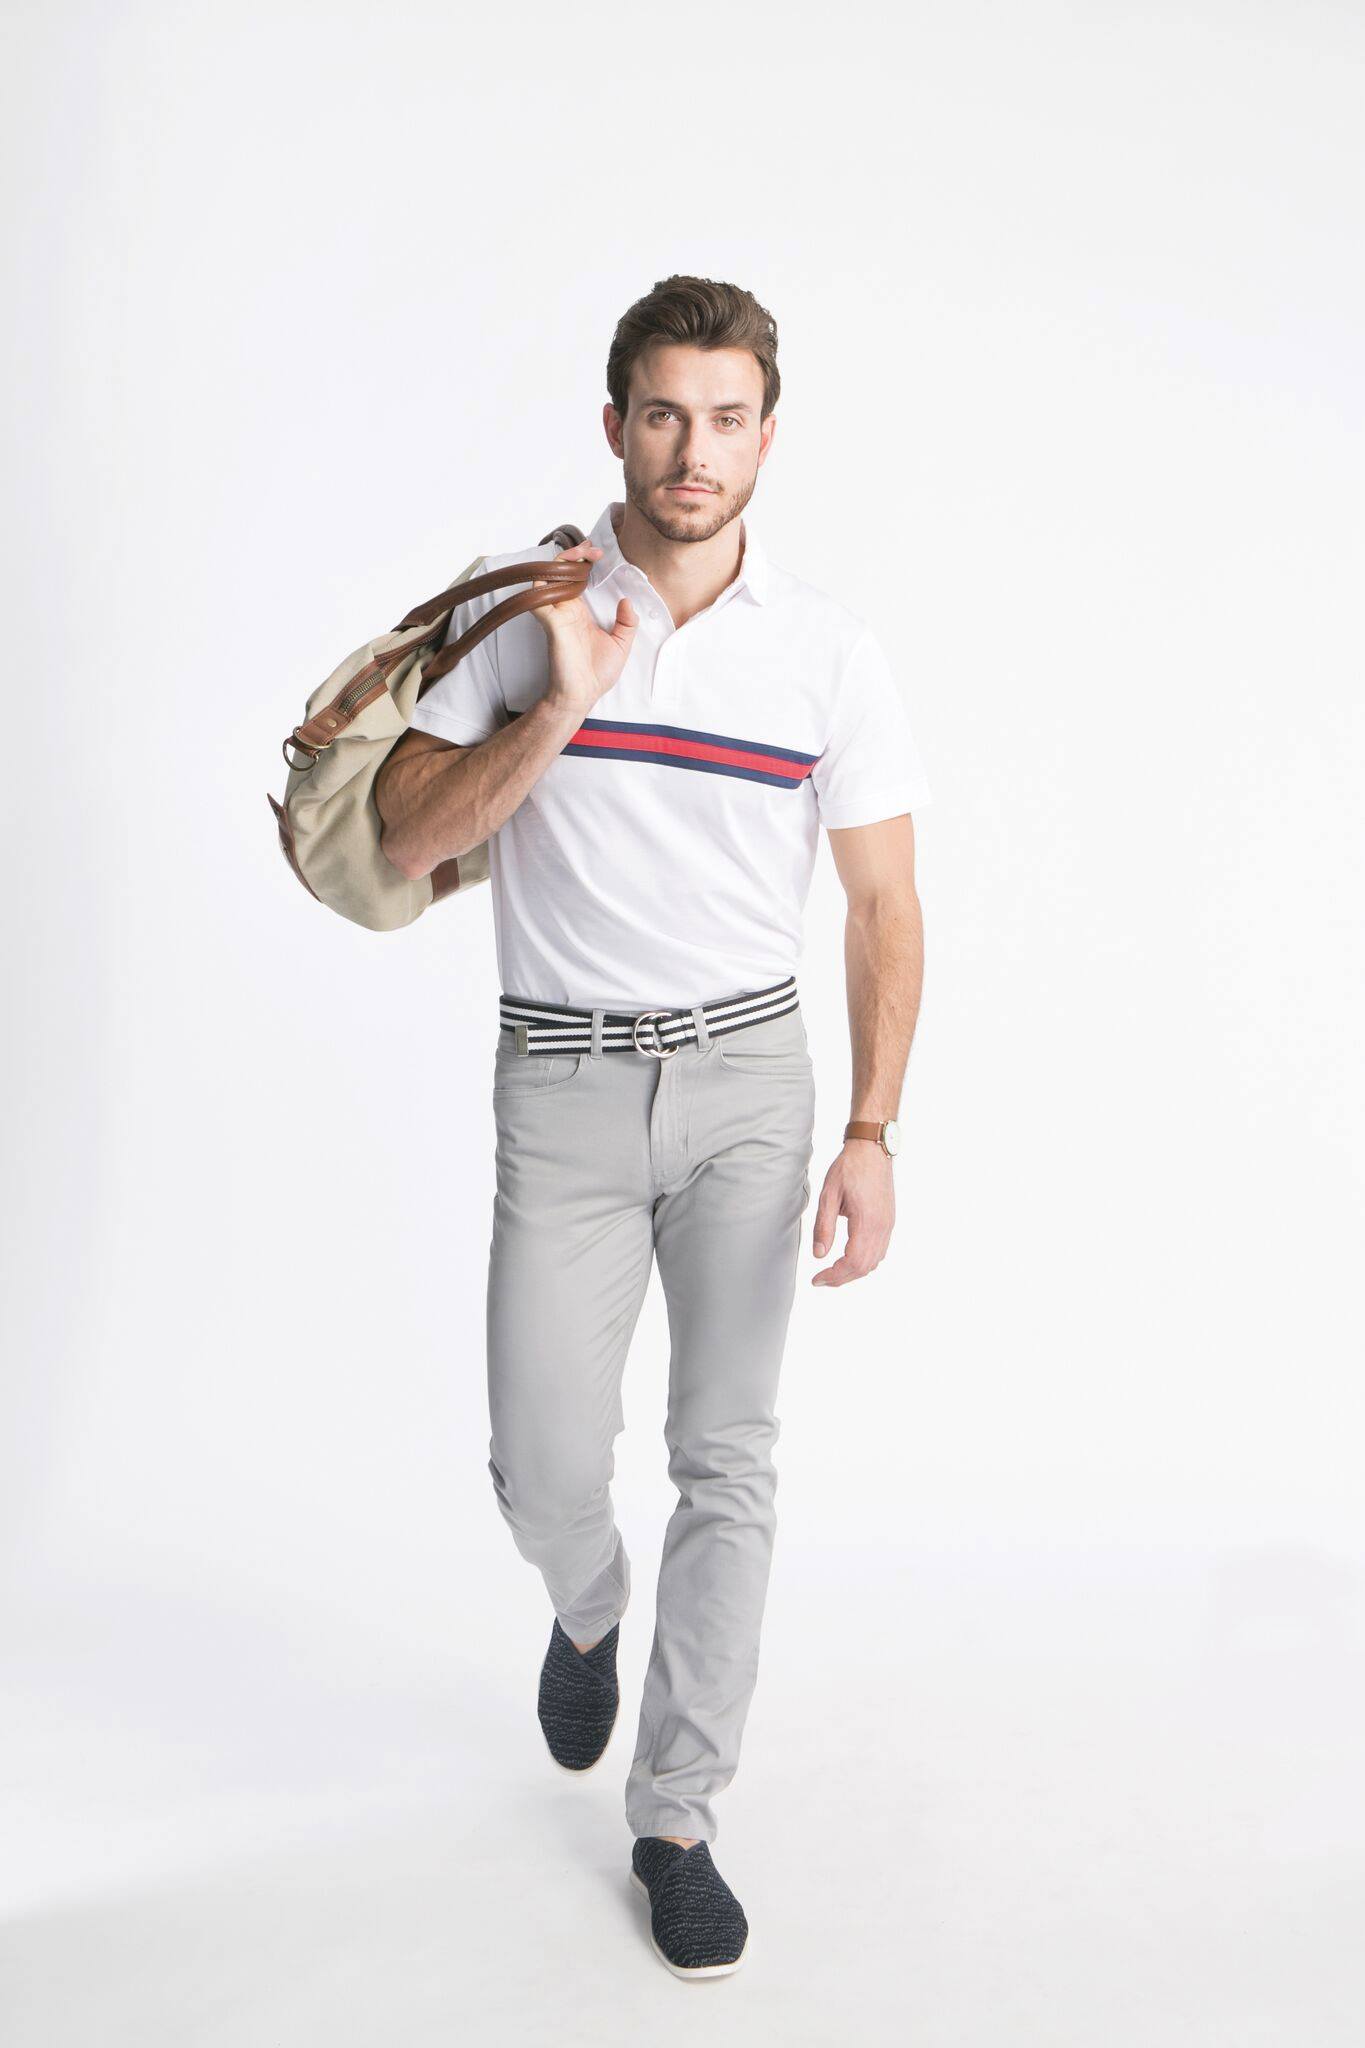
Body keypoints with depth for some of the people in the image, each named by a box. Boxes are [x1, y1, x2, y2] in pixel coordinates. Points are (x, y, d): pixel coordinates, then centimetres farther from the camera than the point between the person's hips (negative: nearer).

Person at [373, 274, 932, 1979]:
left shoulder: (829, 651, -3)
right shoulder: (520, 609, -3)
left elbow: (884, 904, -1)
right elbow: (405, 836, -8)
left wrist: (870, 1136, -10)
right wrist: (561, 705, -21)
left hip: (749, 1078, 0)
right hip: (562, 1084, 0)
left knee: (727, 1458, 1)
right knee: (542, 1469, 1)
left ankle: (675, 1819, 17)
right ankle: (588, 1616, 38)